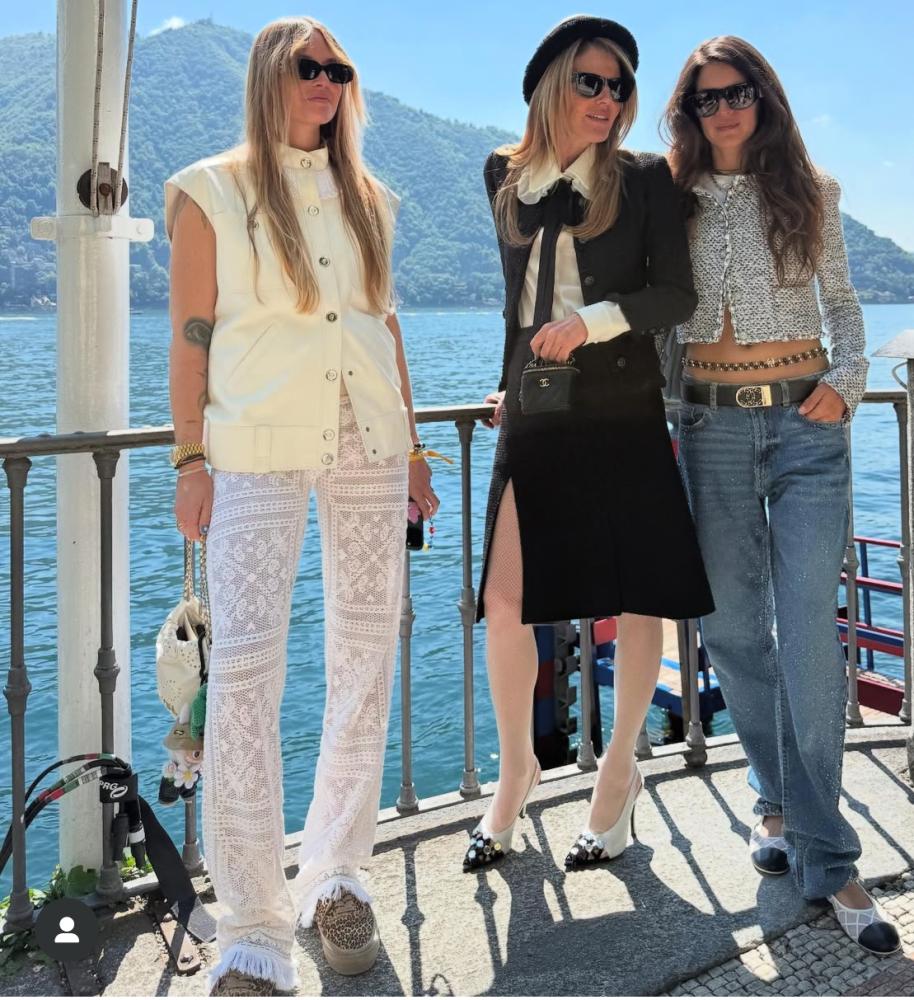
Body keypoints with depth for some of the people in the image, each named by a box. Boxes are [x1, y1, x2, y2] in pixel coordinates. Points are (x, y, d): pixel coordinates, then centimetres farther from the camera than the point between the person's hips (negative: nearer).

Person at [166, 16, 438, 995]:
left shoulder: (366, 198, 16)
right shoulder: (210, 190, 4)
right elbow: (190, 333, 0)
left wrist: (409, 444, 14)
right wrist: (192, 459, -7)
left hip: (367, 439, 5)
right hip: (257, 445, -4)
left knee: (364, 650, 5)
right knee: (245, 664, -12)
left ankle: (335, 874, 20)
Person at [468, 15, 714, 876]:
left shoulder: (643, 179, 0)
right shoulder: (505, 176, 10)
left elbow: (677, 294, -4)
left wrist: (592, 321, -18)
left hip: (622, 412, -2)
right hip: (534, 417, 3)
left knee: (638, 594, 4)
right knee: (504, 597, -2)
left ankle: (619, 771, 22)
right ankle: (515, 768, 19)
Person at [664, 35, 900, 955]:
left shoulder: (811, 192, 9)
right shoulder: (674, 201, 7)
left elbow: (841, 302, 15)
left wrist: (847, 379, -1)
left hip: (806, 426, -1)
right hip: (712, 425, 1)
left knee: (809, 634, -8)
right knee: (733, 627, 5)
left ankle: (822, 858, -1)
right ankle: (778, 801, 26)